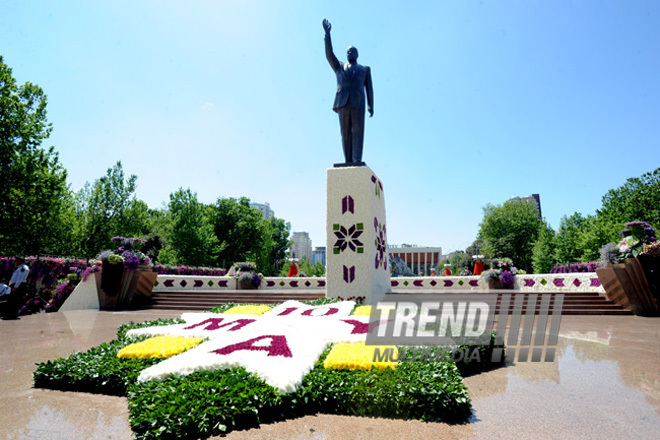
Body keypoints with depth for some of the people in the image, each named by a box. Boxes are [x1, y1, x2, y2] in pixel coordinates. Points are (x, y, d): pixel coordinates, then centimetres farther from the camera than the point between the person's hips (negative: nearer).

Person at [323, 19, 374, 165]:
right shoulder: (339, 67, 25)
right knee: (346, 133, -5)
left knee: (358, 131, -12)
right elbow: (329, 54, 10)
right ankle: (348, 162, -7)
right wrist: (327, 34, 1)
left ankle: (357, 160, -18)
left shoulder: (365, 69, 22)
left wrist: (370, 106, -1)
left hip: (358, 103, -1)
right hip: (342, 102, 1)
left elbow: (369, 88, 12)